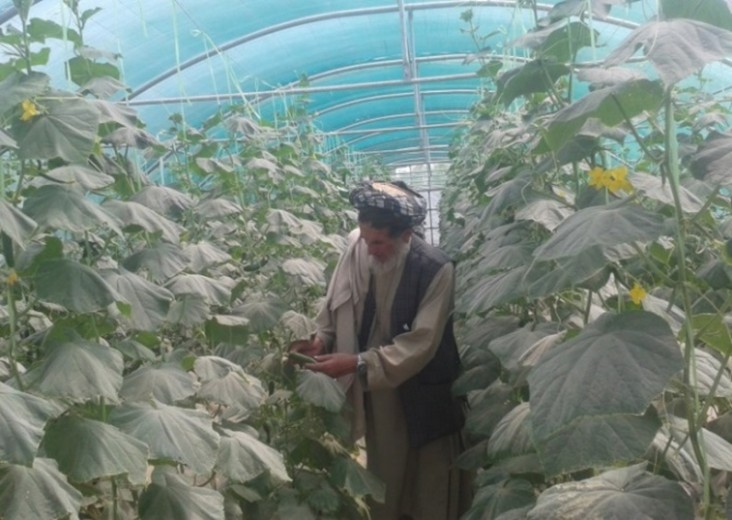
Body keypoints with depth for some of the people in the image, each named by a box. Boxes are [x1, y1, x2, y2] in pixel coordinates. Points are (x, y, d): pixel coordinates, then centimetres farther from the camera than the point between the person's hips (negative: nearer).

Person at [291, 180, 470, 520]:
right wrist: (320, 340, -16)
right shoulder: (356, 250, -11)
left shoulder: (435, 270, -23)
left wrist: (358, 363, -29)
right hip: (375, 395, 4)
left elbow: (420, 344, -25)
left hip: (423, 399, -4)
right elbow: (337, 309, 2)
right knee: (383, 485, 21)